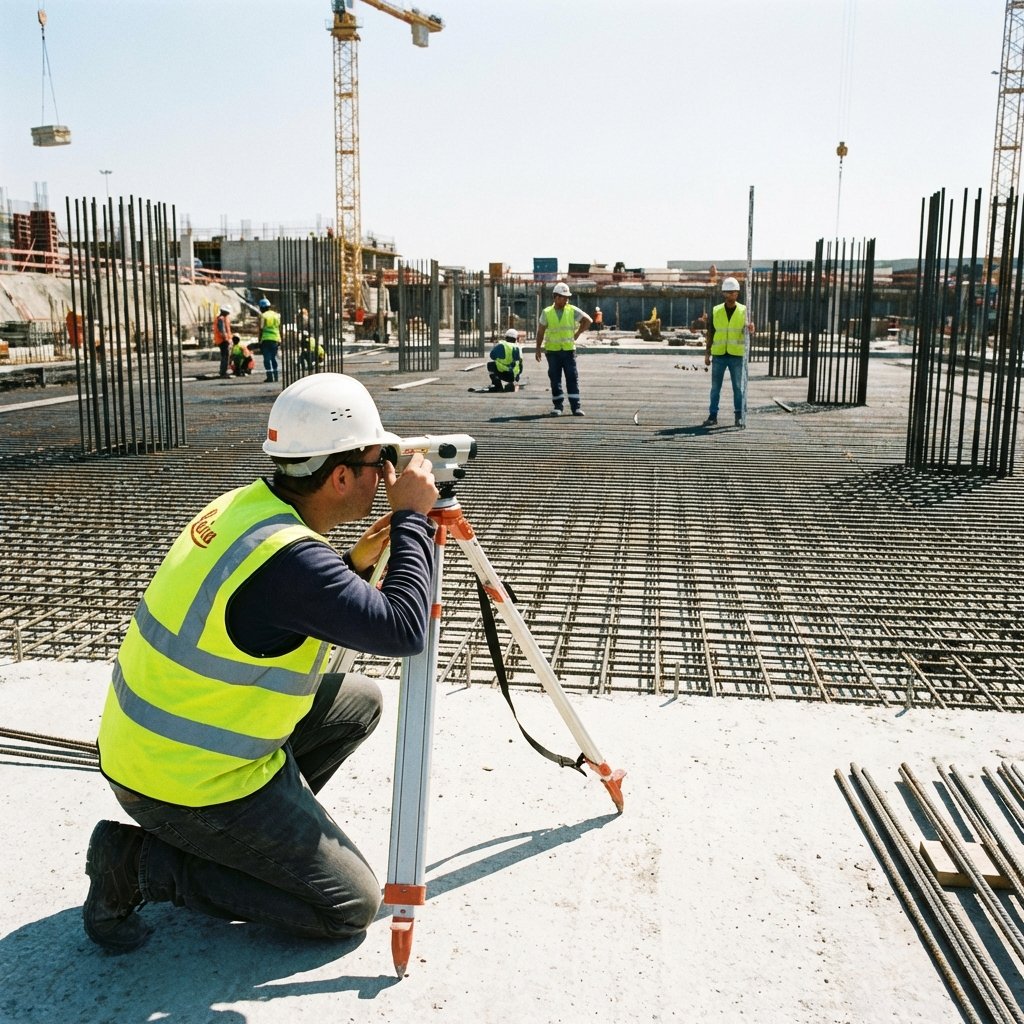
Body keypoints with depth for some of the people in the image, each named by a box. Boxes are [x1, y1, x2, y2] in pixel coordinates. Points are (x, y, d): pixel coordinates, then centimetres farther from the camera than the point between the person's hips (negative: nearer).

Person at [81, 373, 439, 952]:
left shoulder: (246, 505, -1)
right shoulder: (287, 556, -29)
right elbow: (403, 632, -28)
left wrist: (356, 564, 0)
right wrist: (413, 518, -19)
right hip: (190, 784, -9)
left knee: (361, 701, 17)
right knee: (352, 904, 1)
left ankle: (249, 828, 17)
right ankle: (144, 862, 0)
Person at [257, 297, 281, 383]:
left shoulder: (262, 316, -4)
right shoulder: (277, 315, 11)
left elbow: (261, 329, -6)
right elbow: (280, 328, 11)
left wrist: (259, 341, -1)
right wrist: (280, 340, 16)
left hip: (266, 339, -5)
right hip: (276, 339, 5)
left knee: (267, 358, -2)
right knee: (274, 358, 15)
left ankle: (270, 376, -8)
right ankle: (276, 376, 14)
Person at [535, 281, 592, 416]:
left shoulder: (572, 310, 1)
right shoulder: (547, 312, 1)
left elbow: (588, 320, 9)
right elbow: (540, 331, 6)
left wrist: (577, 334, 3)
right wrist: (538, 349, 3)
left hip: (569, 349, 0)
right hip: (552, 351, 0)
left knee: (572, 378, -2)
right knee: (555, 380, 3)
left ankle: (576, 407, 1)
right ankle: (558, 406, 11)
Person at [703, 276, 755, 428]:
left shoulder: (743, 311, 3)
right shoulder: (716, 311, 5)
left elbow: (747, 328, -7)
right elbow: (710, 333, 8)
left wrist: (750, 330, -32)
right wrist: (707, 354, 4)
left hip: (736, 355, -1)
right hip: (719, 354, 1)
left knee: (738, 387, 4)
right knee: (715, 387, 3)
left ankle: (739, 417, 11)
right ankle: (713, 416, 8)